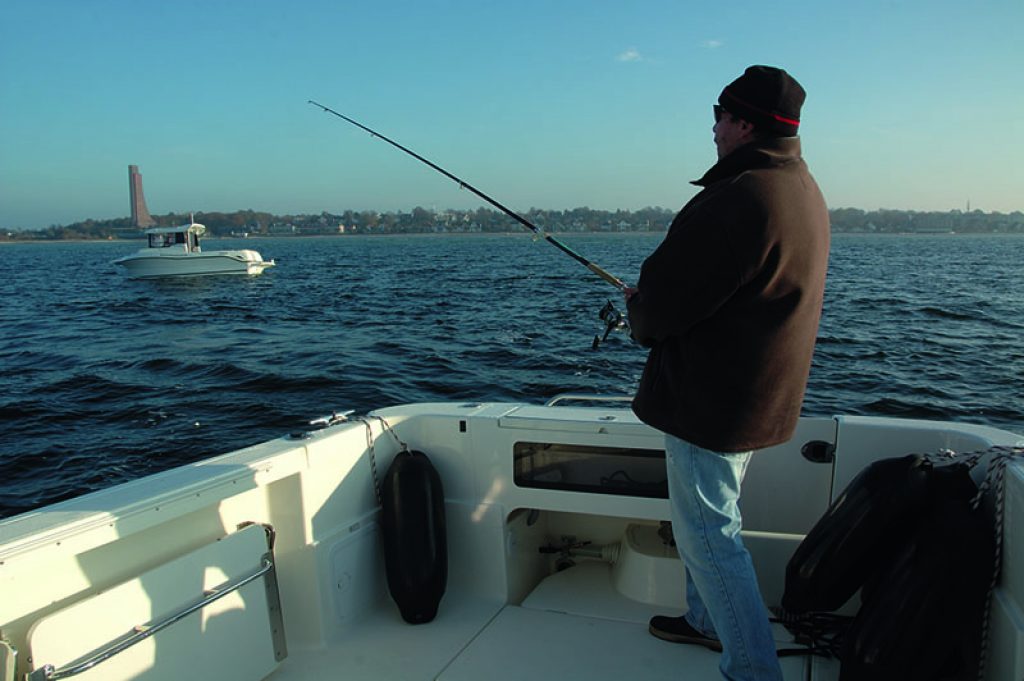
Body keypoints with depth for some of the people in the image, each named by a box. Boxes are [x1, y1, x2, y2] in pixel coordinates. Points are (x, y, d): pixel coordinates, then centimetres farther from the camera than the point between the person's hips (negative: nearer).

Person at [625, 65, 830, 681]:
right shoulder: (803, 190, 10)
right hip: (758, 393, 11)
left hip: (714, 398, -11)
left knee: (707, 530, 2)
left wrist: (639, 312, 2)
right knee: (709, 515, 24)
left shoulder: (742, 200, -26)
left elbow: (666, 299, -21)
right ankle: (709, 621, 42)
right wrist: (653, 307, 12)